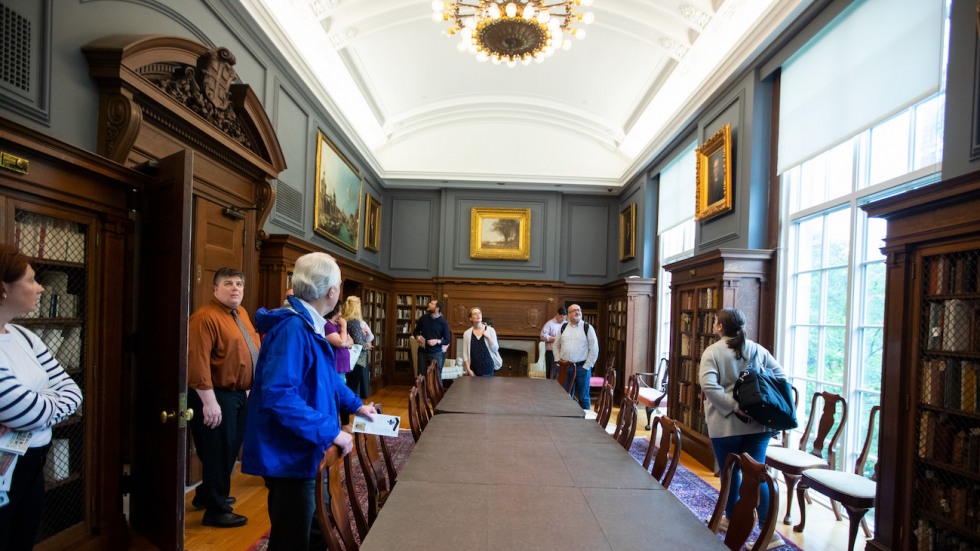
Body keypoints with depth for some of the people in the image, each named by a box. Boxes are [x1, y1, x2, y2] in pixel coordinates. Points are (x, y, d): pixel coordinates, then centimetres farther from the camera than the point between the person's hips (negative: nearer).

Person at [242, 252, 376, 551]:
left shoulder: (308, 325, 10)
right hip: (288, 457, -10)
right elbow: (279, 395, -34)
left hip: (302, 453, 10)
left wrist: (355, 404, 24)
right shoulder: (292, 328, -25)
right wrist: (331, 431, -29)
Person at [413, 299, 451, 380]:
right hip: (423, 352, 3)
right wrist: (417, 337, -6)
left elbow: (448, 340, -4)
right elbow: (416, 331, 15)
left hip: (436, 353, -3)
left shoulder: (443, 322, -7)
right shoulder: (423, 318, 2)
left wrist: (437, 341, -21)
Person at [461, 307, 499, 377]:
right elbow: (465, 354, 2)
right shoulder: (467, 333, 2)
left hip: (487, 368, -1)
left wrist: (488, 337, -12)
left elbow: (495, 349, 0)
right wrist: (468, 370, -5)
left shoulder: (490, 330, 1)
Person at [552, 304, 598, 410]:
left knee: (583, 397, 8)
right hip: (565, 367, 3)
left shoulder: (588, 328, -4)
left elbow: (594, 349, -6)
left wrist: (586, 366, -9)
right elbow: (556, 346, 15)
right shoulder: (563, 327, 7)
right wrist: (559, 360, 4)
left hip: (582, 367, -3)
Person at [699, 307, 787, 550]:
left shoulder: (712, 352, -7)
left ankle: (732, 519, 30)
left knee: (730, 472, 13)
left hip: (725, 425, -3)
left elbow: (709, 386, -21)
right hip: (757, 422, 4)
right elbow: (780, 376, 3)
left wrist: (735, 407, -18)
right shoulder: (757, 349, 6)